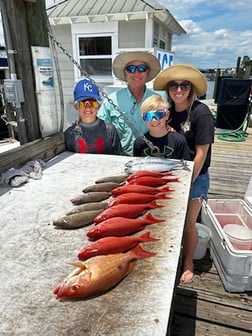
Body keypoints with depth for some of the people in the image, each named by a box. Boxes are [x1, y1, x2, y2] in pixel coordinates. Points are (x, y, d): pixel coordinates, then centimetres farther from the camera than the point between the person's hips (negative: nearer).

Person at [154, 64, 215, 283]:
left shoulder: (200, 112, -16)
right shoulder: (168, 111, 0)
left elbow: (201, 153, -16)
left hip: (195, 177, -5)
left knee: (188, 223, 9)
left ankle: (188, 264, 34)